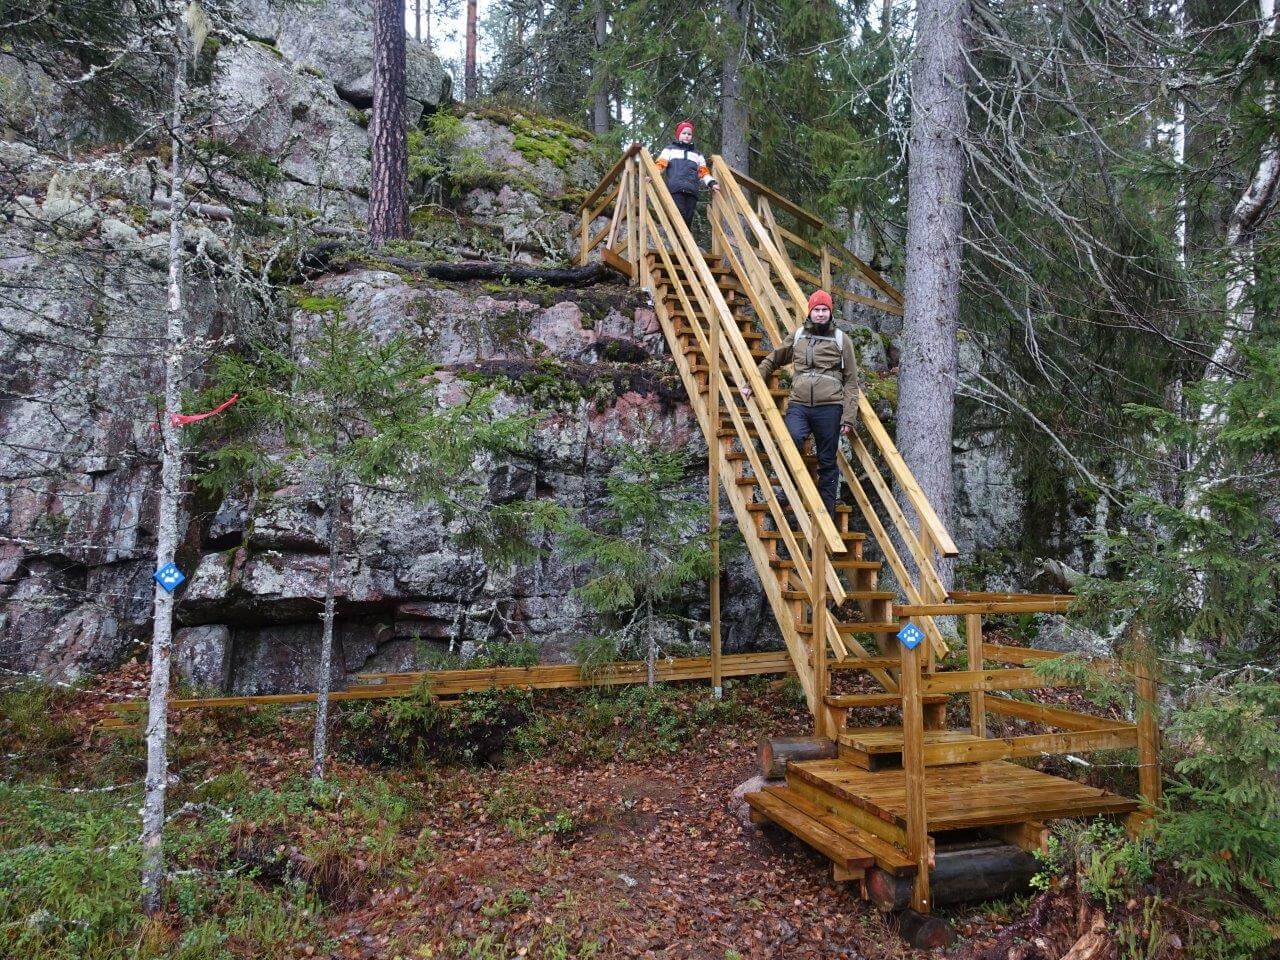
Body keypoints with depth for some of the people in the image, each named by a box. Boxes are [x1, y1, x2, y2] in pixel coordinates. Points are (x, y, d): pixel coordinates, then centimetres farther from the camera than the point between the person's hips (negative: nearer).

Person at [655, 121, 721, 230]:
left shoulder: (697, 154, 30)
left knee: (688, 220, -5)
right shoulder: (670, 150, 21)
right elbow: (660, 165, 9)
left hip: (692, 192, 4)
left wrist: (712, 183, 5)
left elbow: (704, 172, 24)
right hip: (675, 190, -4)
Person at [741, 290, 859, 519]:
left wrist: (849, 418, -2)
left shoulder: (842, 340, 8)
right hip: (799, 405, 1)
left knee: (827, 463, 3)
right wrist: (751, 384, 20)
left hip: (829, 408, -1)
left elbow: (851, 382, 5)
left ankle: (827, 515, 12)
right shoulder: (798, 336, 15)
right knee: (792, 440, -29)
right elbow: (771, 360, 26)